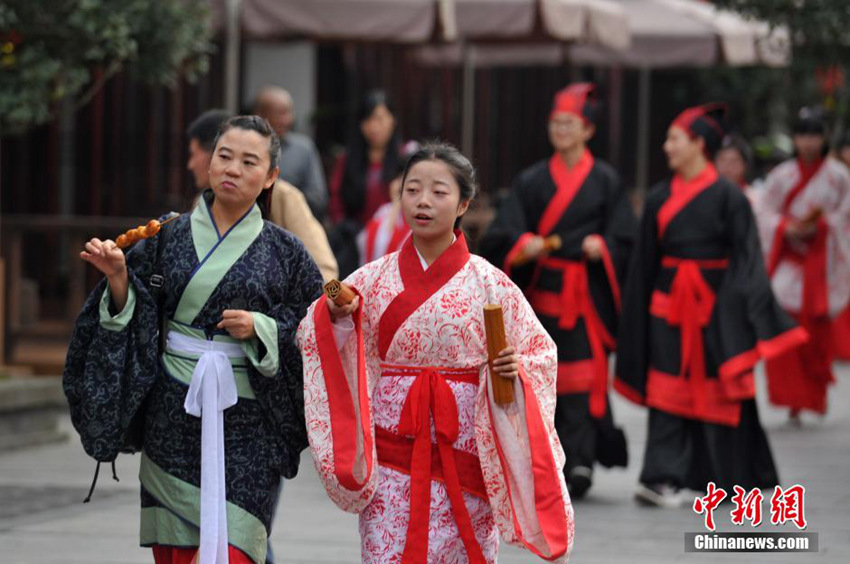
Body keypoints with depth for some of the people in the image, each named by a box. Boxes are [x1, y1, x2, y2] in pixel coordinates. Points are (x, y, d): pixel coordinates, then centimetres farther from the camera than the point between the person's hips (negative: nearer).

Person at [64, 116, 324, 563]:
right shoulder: (169, 236, 7)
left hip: (245, 420, -2)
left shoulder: (282, 251, 4)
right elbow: (133, 320, 7)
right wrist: (117, 277, -10)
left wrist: (261, 328, -10)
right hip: (174, 413, 2)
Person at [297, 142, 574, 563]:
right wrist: (335, 315, -17)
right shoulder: (371, 281, 4)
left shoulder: (488, 284, -1)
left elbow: (540, 353, 6)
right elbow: (313, 344, 3)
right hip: (391, 455, 1)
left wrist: (516, 369, -15)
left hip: (464, 453, -1)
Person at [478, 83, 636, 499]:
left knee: (582, 376, -11)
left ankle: (579, 460, -13)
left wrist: (602, 246, -18)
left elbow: (626, 238, 2)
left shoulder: (605, 181, 5)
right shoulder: (531, 181, 11)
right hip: (541, 290, 3)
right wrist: (523, 243, -17)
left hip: (586, 294, -3)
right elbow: (502, 235, 3)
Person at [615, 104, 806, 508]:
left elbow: (746, 257, -9)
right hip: (669, 303, 4)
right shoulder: (660, 198, 8)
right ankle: (664, 478, -9)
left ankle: (734, 478, 20)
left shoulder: (728, 197, -6)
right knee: (668, 389, -5)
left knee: (718, 392, 5)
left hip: (713, 305, -3)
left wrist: (749, 312, -18)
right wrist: (637, 318, 10)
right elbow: (645, 262, 11)